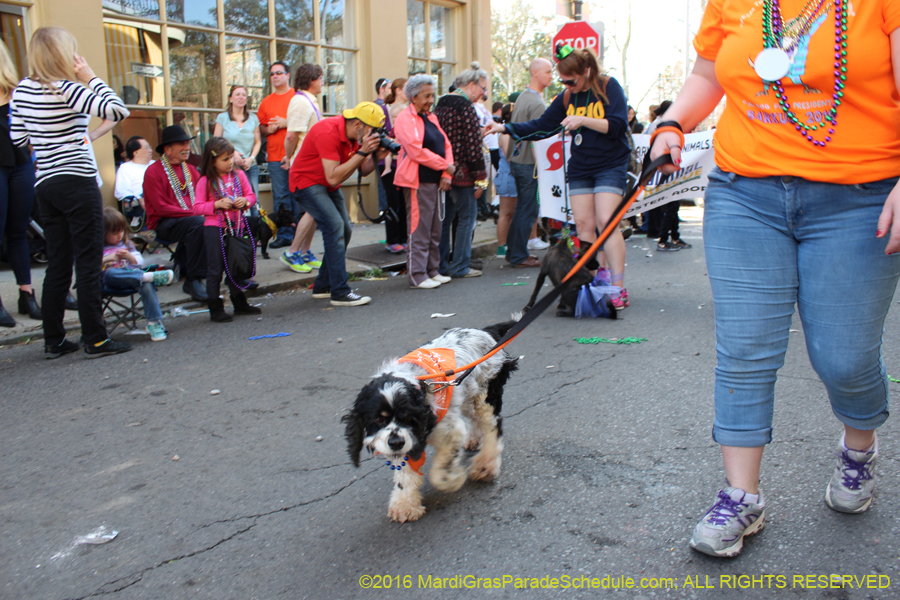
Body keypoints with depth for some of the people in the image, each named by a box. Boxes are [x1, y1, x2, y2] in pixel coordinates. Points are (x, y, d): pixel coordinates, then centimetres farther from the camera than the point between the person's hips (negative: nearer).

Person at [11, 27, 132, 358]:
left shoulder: (22, 90, 10)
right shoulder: (67, 90, -12)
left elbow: (18, 138, 18)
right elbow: (117, 110, -20)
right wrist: (91, 77, -8)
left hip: (45, 185, 7)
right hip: (77, 183, -7)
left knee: (57, 265, 12)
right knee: (88, 265, -1)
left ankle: (54, 340, 18)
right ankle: (95, 340, 3)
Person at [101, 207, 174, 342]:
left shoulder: (126, 244, 24)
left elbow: (140, 261, 16)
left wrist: (129, 256, -4)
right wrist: (107, 259, -14)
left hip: (132, 277, 2)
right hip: (110, 282, -2)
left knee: (147, 285, -32)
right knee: (110, 273, -39)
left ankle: (154, 323, -33)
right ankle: (149, 276, -49)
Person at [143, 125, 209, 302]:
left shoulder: (190, 169, 18)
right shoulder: (153, 172, -4)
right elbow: (161, 208, -11)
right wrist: (193, 213, -18)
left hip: (191, 219, 6)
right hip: (164, 223, -6)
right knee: (198, 225, -35)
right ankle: (193, 280, -28)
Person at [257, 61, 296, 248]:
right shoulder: (266, 102, 16)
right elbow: (260, 127, 20)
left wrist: (287, 123, -12)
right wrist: (268, 129, -2)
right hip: (275, 156, 3)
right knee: (280, 197, 0)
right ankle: (284, 235, 6)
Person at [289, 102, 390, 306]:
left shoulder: (356, 134, -3)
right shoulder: (328, 133, -29)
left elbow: (364, 171, -1)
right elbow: (333, 177, -34)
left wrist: (376, 156, -20)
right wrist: (362, 152, -34)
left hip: (329, 187, 9)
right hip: (306, 182, -9)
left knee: (344, 230, 5)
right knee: (335, 226, -22)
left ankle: (323, 286, 17)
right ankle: (340, 293, -21)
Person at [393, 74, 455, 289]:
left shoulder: (431, 117, 18)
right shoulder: (405, 118, -9)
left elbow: (446, 145, 15)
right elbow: (416, 151, -19)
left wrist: (446, 174, 1)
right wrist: (444, 165, -13)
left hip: (435, 181, 9)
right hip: (417, 182, -9)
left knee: (435, 229, 12)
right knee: (419, 229, -6)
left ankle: (433, 271, 22)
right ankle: (417, 276, 0)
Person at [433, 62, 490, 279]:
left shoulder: (441, 104, 12)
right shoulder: (466, 107, -14)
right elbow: (473, 147, -17)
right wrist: (480, 178, -12)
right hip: (462, 173, -8)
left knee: (444, 218, 13)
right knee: (466, 217, 3)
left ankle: (441, 265, 18)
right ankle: (459, 266, 7)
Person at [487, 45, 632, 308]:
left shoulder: (609, 87, -7)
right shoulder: (567, 97, 8)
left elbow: (618, 125, -15)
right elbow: (541, 126, 11)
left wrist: (583, 120, -24)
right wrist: (505, 127, 1)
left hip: (610, 165, -5)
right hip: (579, 167, 5)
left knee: (606, 221, -15)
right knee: (583, 224, -1)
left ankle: (618, 287, -13)